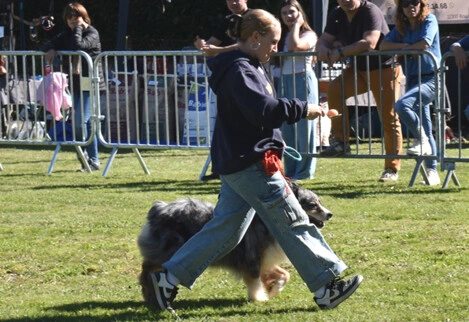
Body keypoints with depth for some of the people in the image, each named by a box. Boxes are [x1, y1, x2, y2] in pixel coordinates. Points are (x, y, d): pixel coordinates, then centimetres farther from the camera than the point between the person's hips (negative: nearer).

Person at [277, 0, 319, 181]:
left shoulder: (308, 35, -4)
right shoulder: (283, 36, 17)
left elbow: (294, 46, -23)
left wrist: (296, 25, -11)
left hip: (303, 79, -7)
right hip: (285, 82, 7)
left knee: (303, 127, -5)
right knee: (287, 128, 6)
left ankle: (304, 171, -1)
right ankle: (290, 170, 11)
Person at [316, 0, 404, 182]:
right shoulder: (337, 15, 2)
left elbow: (370, 43, -33)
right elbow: (324, 40, 4)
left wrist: (340, 52, -31)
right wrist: (323, 49, -22)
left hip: (384, 70, -6)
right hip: (358, 69, 6)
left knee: (389, 119, -4)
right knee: (334, 89, -21)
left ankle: (392, 168, 6)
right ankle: (340, 141, -15)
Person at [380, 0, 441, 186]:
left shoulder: (429, 20, -4)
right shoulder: (402, 27, 13)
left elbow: (425, 44, -18)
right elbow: (383, 45, 3)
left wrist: (406, 48, -2)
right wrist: (403, 46, -11)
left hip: (430, 78, -7)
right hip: (413, 79, 7)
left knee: (402, 105, -29)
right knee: (425, 128, 8)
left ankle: (422, 141, -11)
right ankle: (432, 172, 12)